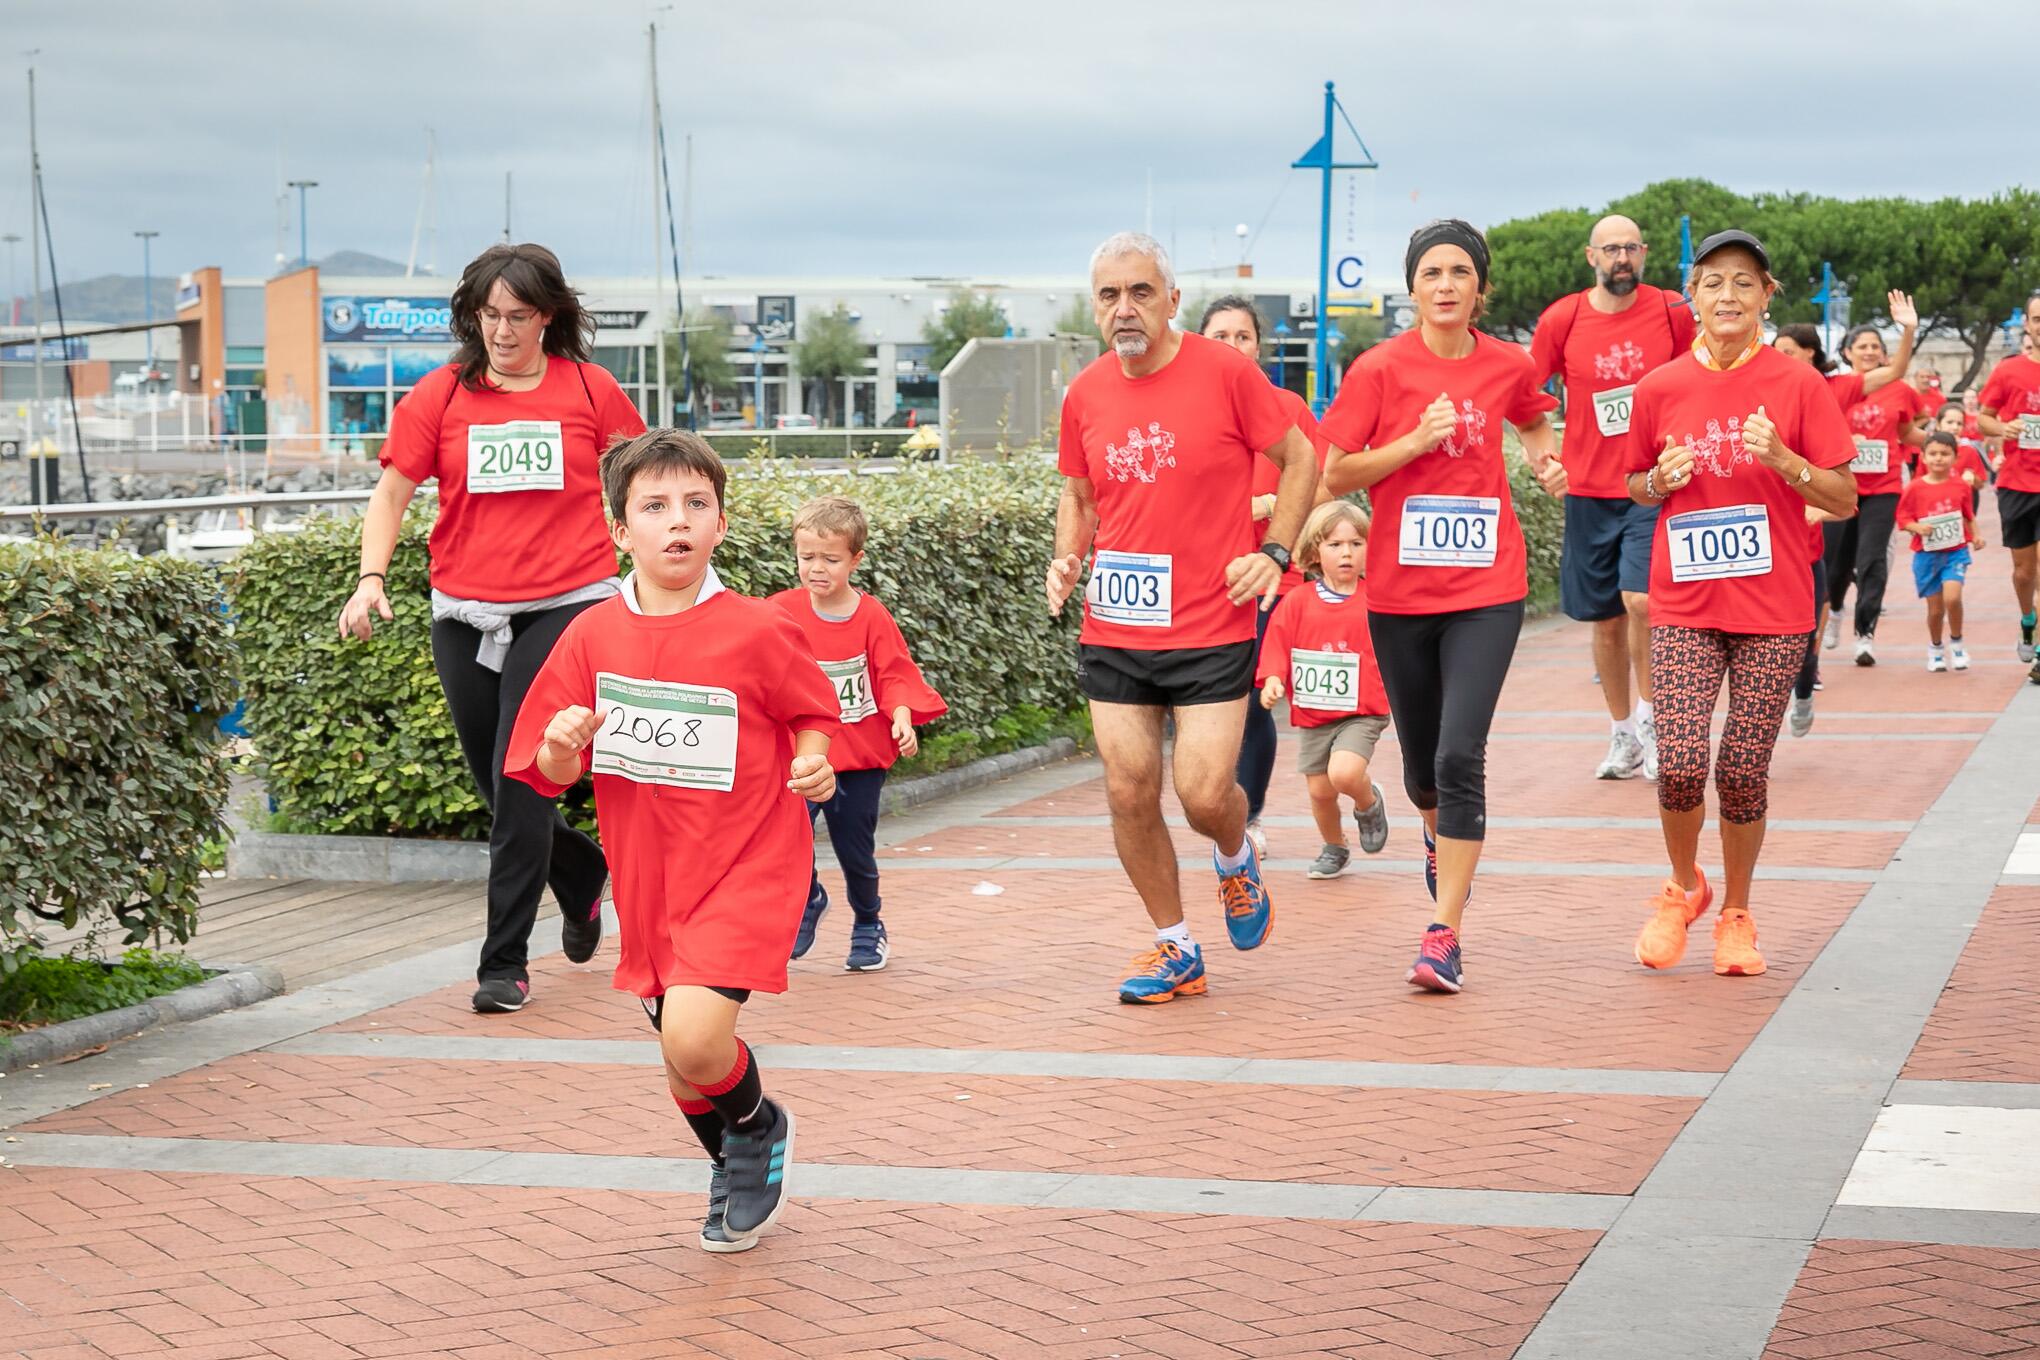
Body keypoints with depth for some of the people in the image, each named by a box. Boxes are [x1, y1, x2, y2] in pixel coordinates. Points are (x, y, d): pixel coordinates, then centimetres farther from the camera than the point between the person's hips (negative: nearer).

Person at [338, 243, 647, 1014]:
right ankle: (583, 876, 40)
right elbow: (392, 492, 4)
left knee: (520, 782, -11)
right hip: (464, 614, 3)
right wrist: (371, 579, -10)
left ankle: (505, 963, -2)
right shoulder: (439, 397, 4)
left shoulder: (588, 389, 3)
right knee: (501, 788, 11)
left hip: (564, 607, -3)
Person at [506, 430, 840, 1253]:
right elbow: (548, 777, 1)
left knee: (694, 1038, -22)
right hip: (650, 877, 4)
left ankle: (761, 1129, 12)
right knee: (685, 1063, 16)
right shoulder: (591, 638, -3)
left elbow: (811, 715, 5)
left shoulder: (756, 632, -13)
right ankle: (738, 1181, 46)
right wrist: (562, 748, -20)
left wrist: (814, 763, -15)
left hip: (744, 868, -4)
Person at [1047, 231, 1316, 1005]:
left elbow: (1299, 458, 2)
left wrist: (1275, 550, -9)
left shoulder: (1226, 372, -8)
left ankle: (1236, 859, 29)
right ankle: (1176, 951, 21)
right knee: (1128, 796, 3)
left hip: (1212, 628, -4)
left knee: (1205, 795, -9)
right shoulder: (1085, 395, 5)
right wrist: (1067, 558, 1)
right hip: (1113, 631, 4)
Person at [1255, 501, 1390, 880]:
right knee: (1319, 789, 6)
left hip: (1361, 712, -3)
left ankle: (1369, 802, 11)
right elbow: (1276, 647, 1)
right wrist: (1273, 681, -15)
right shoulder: (1297, 601, -1)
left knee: (1344, 772, -24)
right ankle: (1334, 849, 34)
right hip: (1311, 715, 3)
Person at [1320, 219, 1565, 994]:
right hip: (1400, 591, 0)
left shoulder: (1508, 366, 2)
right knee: (1421, 765, 13)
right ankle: (1442, 837, 50)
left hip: (1486, 588, 0)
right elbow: (1335, 475, -5)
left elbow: (1535, 420, 26)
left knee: (1460, 756, -15)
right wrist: (1416, 440, -16)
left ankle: (1443, 936, -11)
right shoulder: (1380, 369, -4)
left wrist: (1544, 456, 5)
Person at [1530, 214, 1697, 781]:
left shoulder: (1671, 313, -2)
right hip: (1589, 490, 2)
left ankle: (1649, 715, 0)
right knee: (1606, 619, 9)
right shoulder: (1561, 320, -2)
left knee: (1641, 600, -20)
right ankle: (1622, 737, 23)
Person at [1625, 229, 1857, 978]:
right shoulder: (1660, 389, 3)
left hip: (1773, 610, -1)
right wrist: (1661, 479, -6)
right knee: (1679, 766, -11)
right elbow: (1637, 488, 16)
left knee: (1743, 772, 0)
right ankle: (1682, 887, 18)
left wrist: (1782, 459, -17)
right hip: (1684, 607, 1)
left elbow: (1844, 499, -1)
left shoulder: (1798, 384, -3)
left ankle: (1736, 912, 23)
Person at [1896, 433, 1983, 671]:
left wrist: (1975, 535, -4)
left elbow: (1968, 516, 11)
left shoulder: (1960, 487, -1)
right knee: (1935, 609, 5)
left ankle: (1956, 643, 4)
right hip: (1927, 554, 0)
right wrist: (1917, 528, -20)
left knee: (1952, 598, -20)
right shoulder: (1914, 488, -6)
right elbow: (1903, 518, -2)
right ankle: (1934, 649, 31)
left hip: (1956, 552, 0)